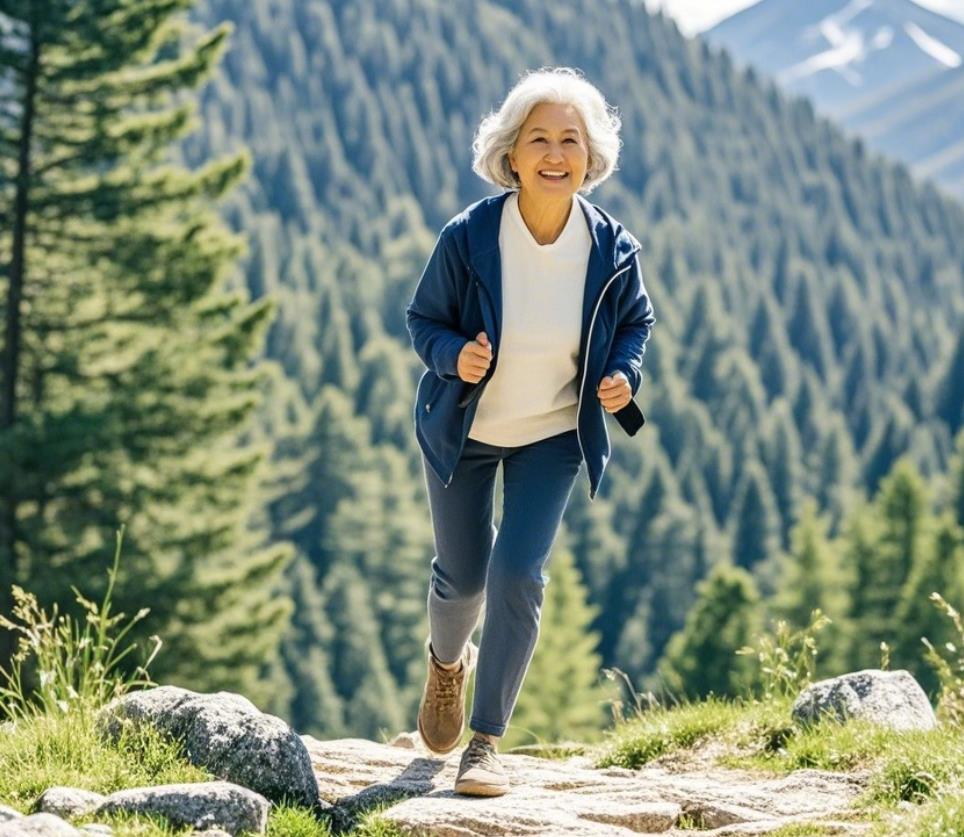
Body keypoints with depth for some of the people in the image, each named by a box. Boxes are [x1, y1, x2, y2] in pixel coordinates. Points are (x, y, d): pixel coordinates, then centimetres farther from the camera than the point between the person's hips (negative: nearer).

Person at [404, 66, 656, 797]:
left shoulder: (612, 249, -17)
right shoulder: (467, 238, -23)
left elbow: (635, 322, 2)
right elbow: (424, 320, -9)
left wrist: (625, 376, -18)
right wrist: (454, 357, -31)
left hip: (553, 435, 0)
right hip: (463, 428, 0)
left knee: (519, 577, -12)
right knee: (463, 576, 13)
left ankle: (486, 743, 0)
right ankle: (447, 662, 50)